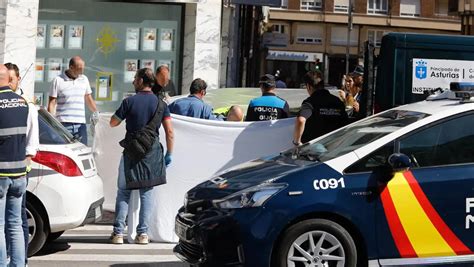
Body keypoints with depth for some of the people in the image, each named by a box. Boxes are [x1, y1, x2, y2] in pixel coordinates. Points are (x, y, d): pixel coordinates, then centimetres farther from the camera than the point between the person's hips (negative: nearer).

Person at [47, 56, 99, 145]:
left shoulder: (84, 79, 12)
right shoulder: (58, 80, -1)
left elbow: (89, 99, 23)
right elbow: (52, 103, -2)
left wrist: (95, 112, 9)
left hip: (80, 124, 4)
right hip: (64, 124, -4)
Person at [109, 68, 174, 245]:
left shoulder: (129, 102, -5)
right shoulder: (161, 104, 3)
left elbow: (113, 123, 4)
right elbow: (169, 132, -2)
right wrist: (169, 154, 5)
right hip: (152, 152, 2)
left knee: (123, 192, 7)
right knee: (146, 193, 9)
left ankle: (118, 232, 3)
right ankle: (143, 233, 5)